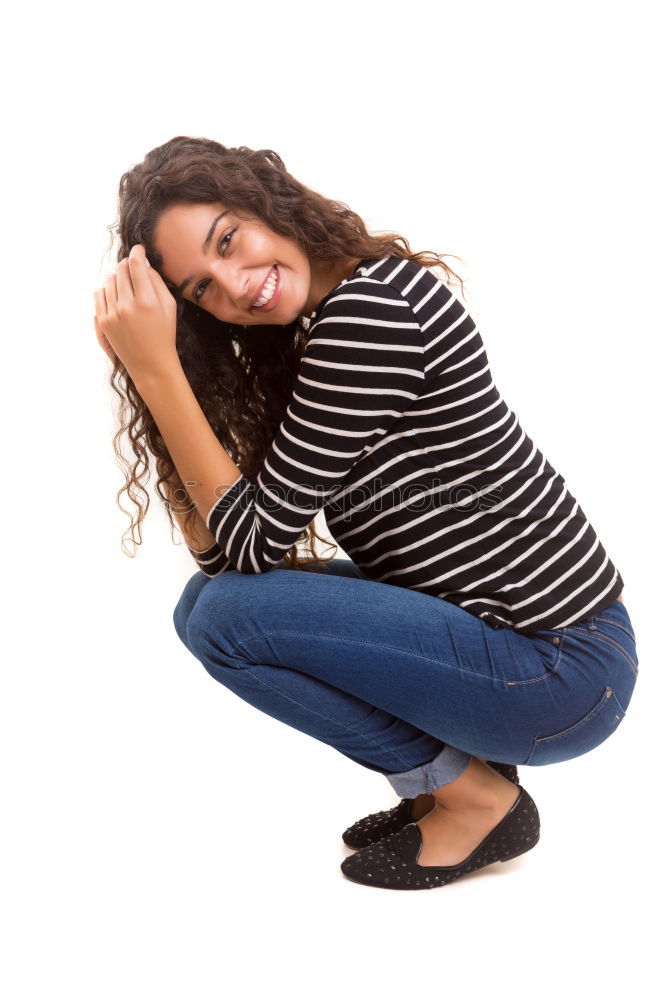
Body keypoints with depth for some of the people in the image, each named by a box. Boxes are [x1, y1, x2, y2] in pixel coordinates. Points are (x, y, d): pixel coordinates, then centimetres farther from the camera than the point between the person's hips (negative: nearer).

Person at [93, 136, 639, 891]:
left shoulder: (370, 306, -20)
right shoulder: (318, 332, 9)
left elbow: (256, 543, -17)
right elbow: (225, 552, 2)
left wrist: (157, 370, -17)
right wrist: (148, 366, -3)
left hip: (561, 670, -9)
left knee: (228, 614, -16)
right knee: (210, 599, 7)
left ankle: (474, 796, 1)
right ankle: (449, 773, 11)